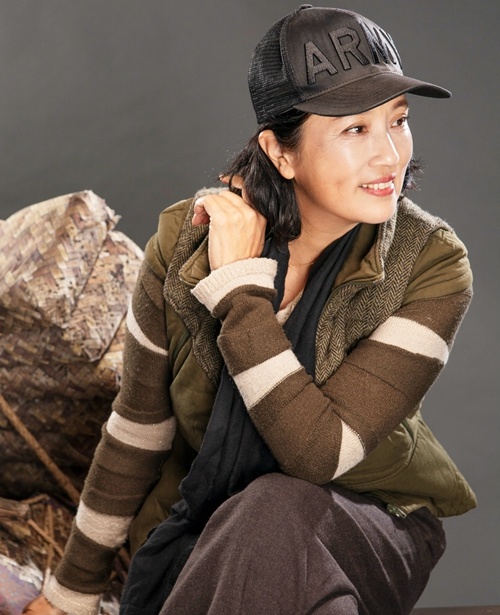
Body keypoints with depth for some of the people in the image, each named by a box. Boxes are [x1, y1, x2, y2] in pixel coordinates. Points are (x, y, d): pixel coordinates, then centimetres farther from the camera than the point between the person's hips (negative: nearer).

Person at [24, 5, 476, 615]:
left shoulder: (431, 265, -18)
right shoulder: (186, 241, -12)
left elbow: (320, 453, -25)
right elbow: (137, 426, 0)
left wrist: (240, 285, -27)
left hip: (370, 529, -1)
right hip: (203, 523, 2)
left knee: (274, 513, -35)